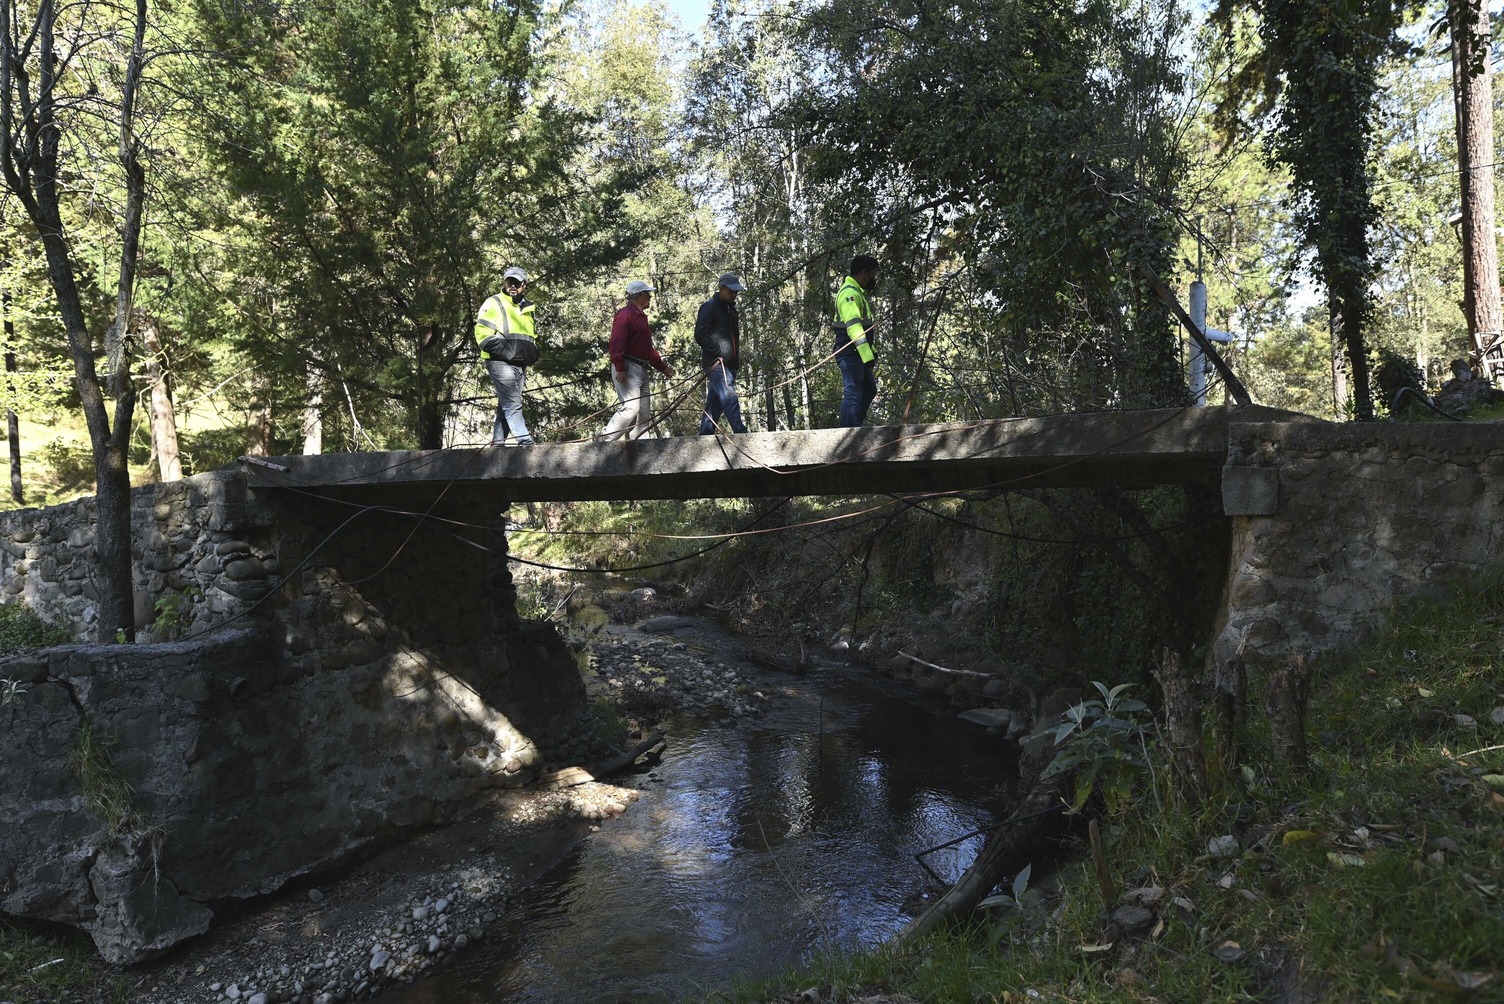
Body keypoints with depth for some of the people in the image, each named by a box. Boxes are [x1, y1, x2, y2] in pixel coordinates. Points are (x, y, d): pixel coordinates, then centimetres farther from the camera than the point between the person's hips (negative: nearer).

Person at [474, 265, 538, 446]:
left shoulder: (526, 308, 23)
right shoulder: (493, 303, 2)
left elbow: (531, 338, 34)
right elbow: (482, 333, -8)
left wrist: (533, 353, 14)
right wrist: (505, 351, -19)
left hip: (519, 365, 7)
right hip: (500, 363, -7)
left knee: (506, 406, 8)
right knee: (513, 403, -15)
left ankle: (497, 443, 12)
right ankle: (525, 441, -22)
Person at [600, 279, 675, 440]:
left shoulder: (641, 317, 23)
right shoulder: (625, 314, -8)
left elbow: (647, 348, 29)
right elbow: (616, 343, -20)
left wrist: (663, 367, 26)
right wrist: (620, 369, -27)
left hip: (641, 369, 10)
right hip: (627, 369, -10)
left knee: (645, 411, 7)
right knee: (631, 407, -19)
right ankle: (605, 441, -13)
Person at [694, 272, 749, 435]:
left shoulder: (731, 308, 21)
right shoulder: (709, 307, -4)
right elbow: (700, 335, -13)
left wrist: (735, 359, 15)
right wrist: (719, 352, -15)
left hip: (729, 364, 8)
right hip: (716, 362, -8)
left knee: (715, 403, 8)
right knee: (729, 398, -19)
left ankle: (705, 435, 12)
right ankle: (740, 431, -25)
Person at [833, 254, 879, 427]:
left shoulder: (857, 293, 20)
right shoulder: (849, 293, -15)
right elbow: (853, 325, -25)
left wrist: (871, 350, 21)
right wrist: (866, 354, -30)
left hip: (858, 354, 11)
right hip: (850, 353, -11)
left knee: (869, 390, 17)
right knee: (852, 393, -13)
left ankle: (855, 427, 19)